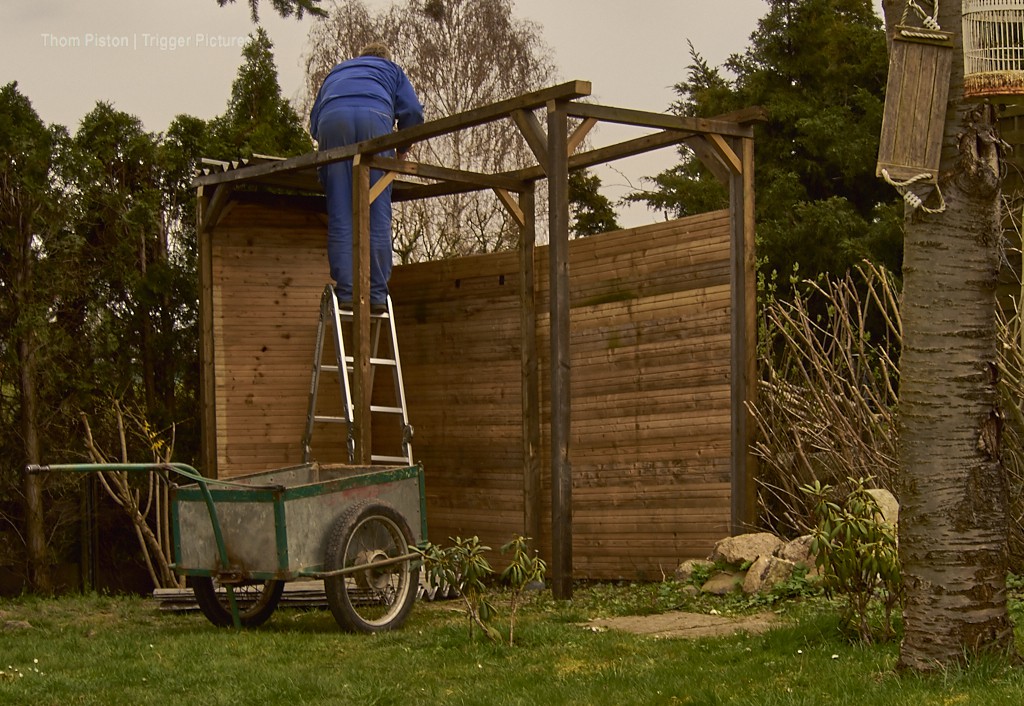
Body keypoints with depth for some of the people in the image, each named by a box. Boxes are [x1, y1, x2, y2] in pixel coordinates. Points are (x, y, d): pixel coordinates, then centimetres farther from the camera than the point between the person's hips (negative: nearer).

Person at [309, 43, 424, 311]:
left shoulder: (336, 72, 40)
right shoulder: (392, 70, 33)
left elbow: (313, 121, 31)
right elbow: (413, 111, 16)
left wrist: (328, 147, 43)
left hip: (331, 120, 2)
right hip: (374, 116, -2)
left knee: (340, 215, -1)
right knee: (377, 214, -2)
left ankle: (346, 292, -9)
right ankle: (377, 294, -6)